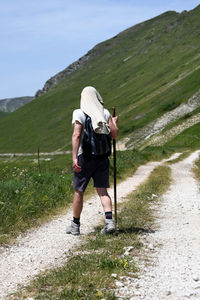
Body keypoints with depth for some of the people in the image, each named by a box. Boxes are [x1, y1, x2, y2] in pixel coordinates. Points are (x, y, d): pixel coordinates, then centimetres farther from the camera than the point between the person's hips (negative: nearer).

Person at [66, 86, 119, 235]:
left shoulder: (79, 113, -5)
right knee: (102, 191, 5)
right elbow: (115, 135, 1)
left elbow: (77, 135, -15)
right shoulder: (105, 113, 4)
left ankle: (75, 225, 18)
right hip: (102, 157, 3)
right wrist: (115, 123, 21)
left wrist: (74, 157, -19)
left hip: (85, 157, -3)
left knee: (79, 191, 8)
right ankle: (109, 221, -12)